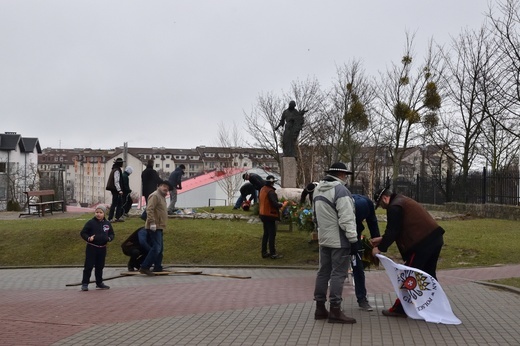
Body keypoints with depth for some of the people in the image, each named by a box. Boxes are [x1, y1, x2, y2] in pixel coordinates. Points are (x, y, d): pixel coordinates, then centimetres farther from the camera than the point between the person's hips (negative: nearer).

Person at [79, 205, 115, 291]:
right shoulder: (90, 222, -7)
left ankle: (99, 283, 25)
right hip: (91, 248, -4)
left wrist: (109, 238, -6)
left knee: (100, 266, 14)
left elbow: (112, 234, 15)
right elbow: (82, 233, -4)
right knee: (88, 266, -4)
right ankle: (85, 283, 3)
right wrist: (88, 238, -20)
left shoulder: (107, 224, 5)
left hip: (102, 248, 4)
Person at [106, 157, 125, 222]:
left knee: (120, 203, 14)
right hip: (115, 190, -10)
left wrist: (120, 189, 21)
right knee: (114, 204, -7)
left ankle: (117, 217, 18)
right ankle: (110, 218, -4)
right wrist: (119, 190, -23)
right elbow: (116, 181, -21)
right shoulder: (117, 171, -15)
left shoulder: (116, 170, 16)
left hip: (115, 190, 10)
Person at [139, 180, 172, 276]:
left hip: (159, 227, 11)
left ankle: (158, 268, 20)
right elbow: (149, 209, -22)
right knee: (156, 248, -15)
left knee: (159, 248, 14)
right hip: (154, 227, -11)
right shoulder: (155, 196, -12)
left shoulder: (162, 197, 19)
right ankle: (144, 267, -13)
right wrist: (152, 223, -27)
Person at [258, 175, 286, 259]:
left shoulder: (262, 189, 7)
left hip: (263, 214, 9)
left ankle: (264, 252, 20)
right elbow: (275, 204, -27)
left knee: (266, 233, 16)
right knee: (272, 234, -2)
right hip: (270, 215, -9)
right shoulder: (270, 191, -21)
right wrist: (281, 205, -5)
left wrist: (277, 203, 15)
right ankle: (273, 253, 2)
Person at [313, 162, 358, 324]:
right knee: (338, 274, -5)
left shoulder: (318, 189, 11)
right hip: (339, 240, -9)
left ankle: (320, 307, 18)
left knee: (323, 272, 13)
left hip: (324, 239, 9)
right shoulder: (340, 190, -17)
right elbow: (346, 218, -21)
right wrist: (353, 239, -18)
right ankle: (335, 311, -4)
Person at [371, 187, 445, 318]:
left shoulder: (394, 207, -10)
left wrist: (380, 248, -3)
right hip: (435, 238, 10)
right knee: (429, 274, 18)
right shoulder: (403, 201, 22)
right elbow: (396, 230, 26)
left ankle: (399, 309, 5)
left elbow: (392, 231, -12)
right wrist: (382, 239, 25)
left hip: (423, 242, -10)